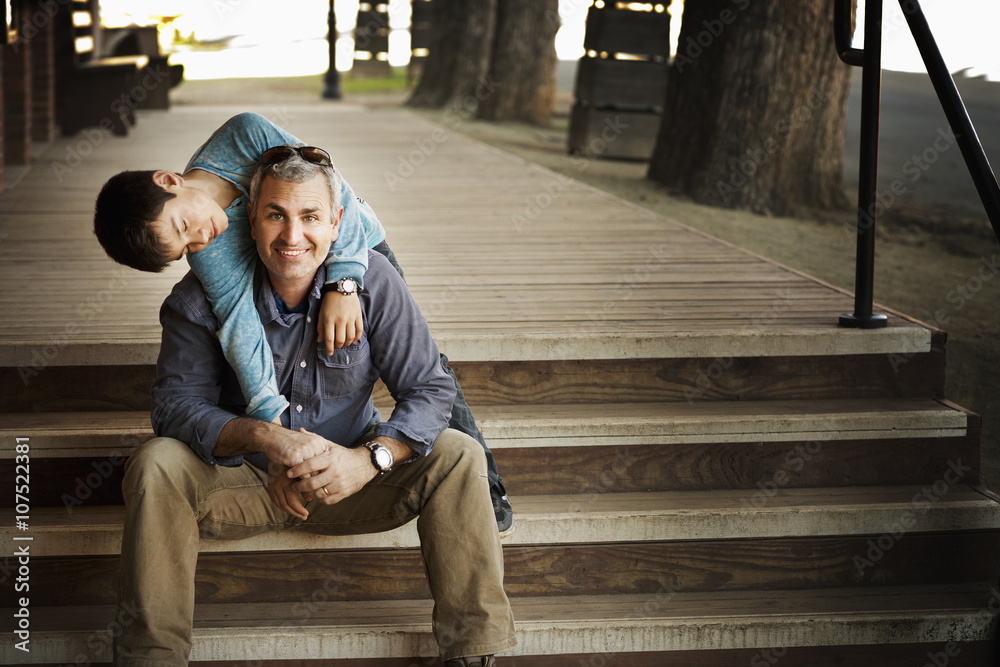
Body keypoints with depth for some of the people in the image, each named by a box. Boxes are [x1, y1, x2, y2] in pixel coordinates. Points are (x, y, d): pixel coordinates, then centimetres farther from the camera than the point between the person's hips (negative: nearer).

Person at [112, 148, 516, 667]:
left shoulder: (372, 280, -13)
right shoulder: (205, 294, -14)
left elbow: (431, 391, -13)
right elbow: (177, 404, -17)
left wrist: (369, 459, -32)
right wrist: (264, 438, -36)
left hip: (348, 482, 1)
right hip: (239, 480, -1)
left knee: (456, 457, -20)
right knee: (155, 464, -29)